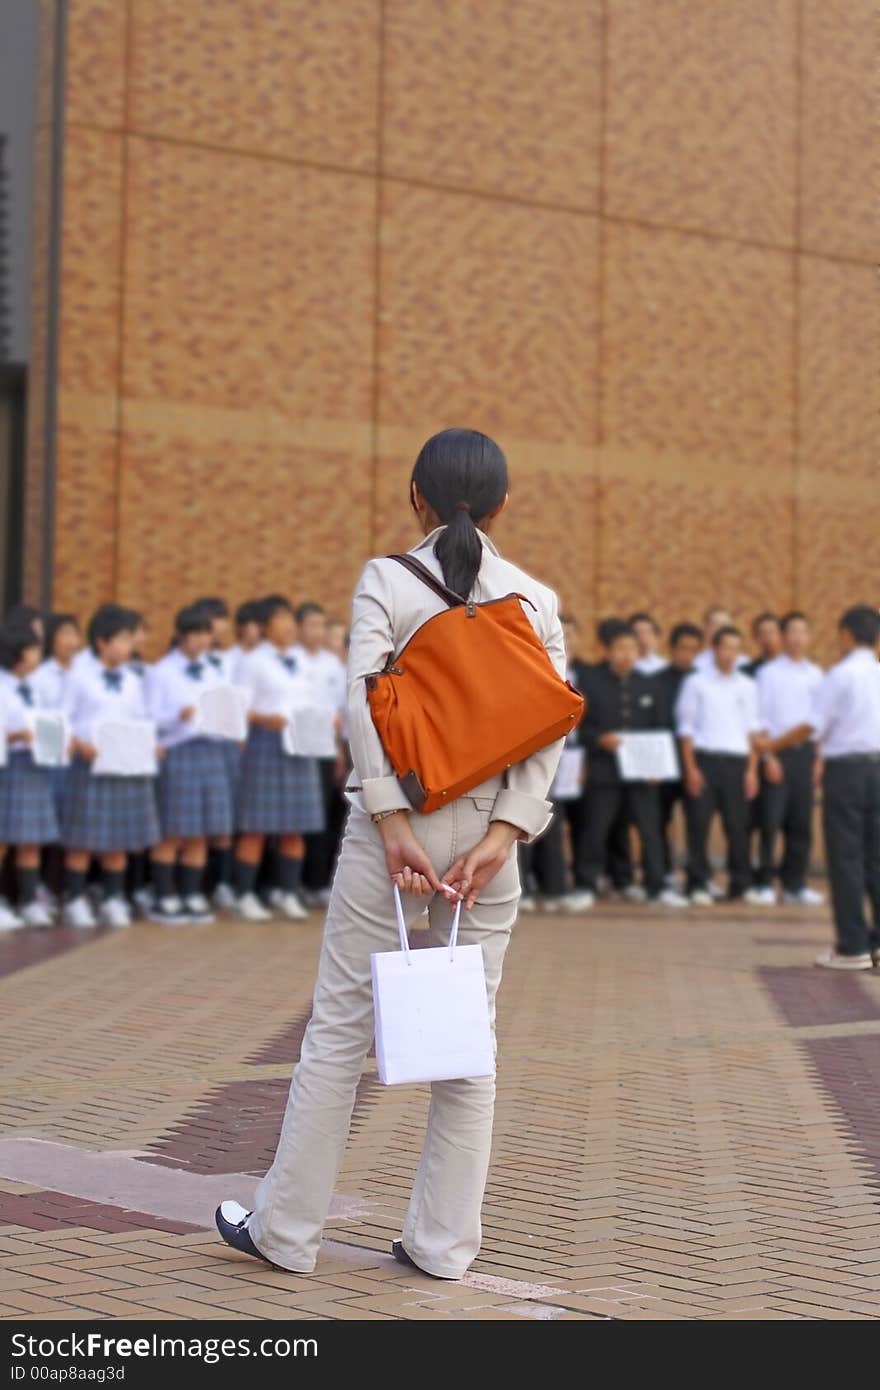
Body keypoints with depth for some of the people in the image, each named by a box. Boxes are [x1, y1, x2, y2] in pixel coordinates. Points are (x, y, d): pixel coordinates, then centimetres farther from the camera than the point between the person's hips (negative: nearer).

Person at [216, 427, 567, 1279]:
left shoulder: (386, 581, -2)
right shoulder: (535, 599, 5)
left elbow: (363, 696, -15)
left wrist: (392, 821, -17)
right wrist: (499, 837, -10)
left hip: (396, 822, -2)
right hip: (489, 827, 2)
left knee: (340, 1027, 5)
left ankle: (286, 1227, 12)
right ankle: (443, 1241, 13)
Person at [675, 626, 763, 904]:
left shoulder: (747, 686, 12)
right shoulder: (696, 683, 5)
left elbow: (752, 730, 12)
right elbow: (686, 727, 4)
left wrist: (752, 769, 5)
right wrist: (690, 768, -3)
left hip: (736, 760, 2)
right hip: (704, 758, -2)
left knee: (737, 825, 1)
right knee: (699, 823, -4)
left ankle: (741, 884, 10)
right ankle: (698, 883, 2)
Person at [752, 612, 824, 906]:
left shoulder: (815, 674, 10)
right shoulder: (769, 672, -2)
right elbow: (761, 718, -4)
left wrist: (818, 757, 6)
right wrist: (768, 757, -9)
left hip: (805, 750, 4)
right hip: (776, 750, -4)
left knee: (801, 822, 5)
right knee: (771, 820, -5)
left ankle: (794, 885, 11)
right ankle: (764, 883, 3)